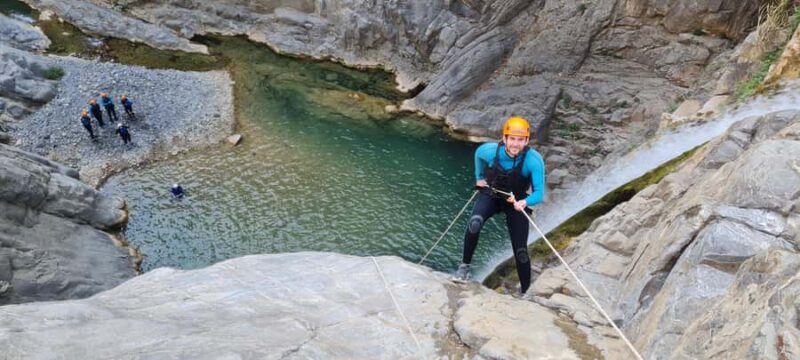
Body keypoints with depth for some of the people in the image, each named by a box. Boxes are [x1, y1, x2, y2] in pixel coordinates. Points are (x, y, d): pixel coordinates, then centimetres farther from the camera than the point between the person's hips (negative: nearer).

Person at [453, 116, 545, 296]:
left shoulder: (534, 160, -31)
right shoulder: (490, 151, -25)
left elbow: (539, 193, -28)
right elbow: (478, 154, 2)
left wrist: (524, 202, -48)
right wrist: (479, 178, 9)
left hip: (517, 202, 0)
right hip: (491, 195, 1)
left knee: (521, 252, -1)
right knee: (474, 223, -31)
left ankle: (524, 292, 21)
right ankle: (465, 265, -10)